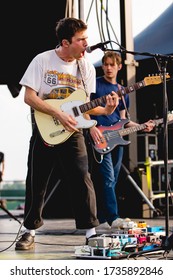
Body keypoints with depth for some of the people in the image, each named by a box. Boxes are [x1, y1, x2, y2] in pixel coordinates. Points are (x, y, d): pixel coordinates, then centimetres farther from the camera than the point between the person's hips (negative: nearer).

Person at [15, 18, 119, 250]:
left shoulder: (87, 67, 2)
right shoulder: (42, 60, -7)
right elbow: (29, 97, -11)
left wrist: (104, 110, -16)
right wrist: (58, 114, -20)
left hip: (72, 131, 1)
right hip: (45, 131, -1)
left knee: (81, 180, -7)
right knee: (36, 183, 6)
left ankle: (91, 230, 4)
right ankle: (30, 231, 20)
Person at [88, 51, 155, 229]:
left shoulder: (122, 92, 19)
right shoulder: (95, 84, 1)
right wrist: (92, 128, -16)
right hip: (99, 138, -6)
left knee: (112, 181, 6)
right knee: (107, 178, -14)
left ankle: (104, 220, 13)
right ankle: (112, 218, -15)